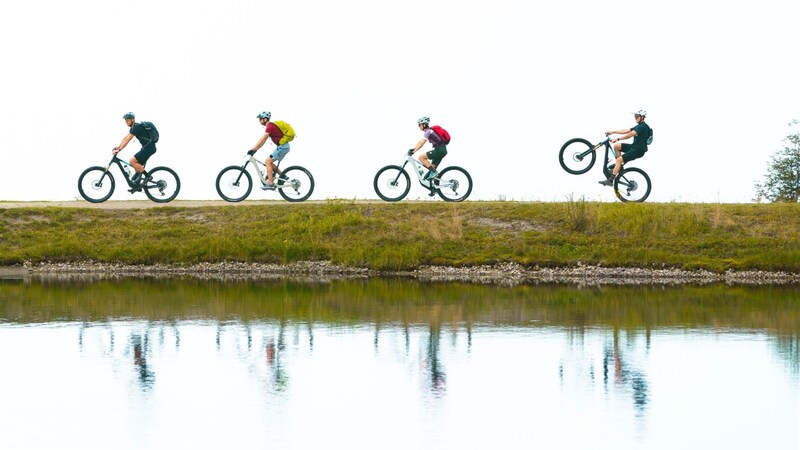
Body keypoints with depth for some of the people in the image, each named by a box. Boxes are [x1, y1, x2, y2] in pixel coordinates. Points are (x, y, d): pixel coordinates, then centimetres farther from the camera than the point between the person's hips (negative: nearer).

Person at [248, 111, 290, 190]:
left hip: (282, 147, -10)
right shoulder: (269, 126, 16)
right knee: (269, 162, 13)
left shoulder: (270, 126, -15)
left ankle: (270, 184, -12)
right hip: (282, 146, 10)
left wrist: (253, 149, -21)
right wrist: (255, 149, 11)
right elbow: (263, 141, 17)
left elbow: (262, 140, -21)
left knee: (268, 161, -10)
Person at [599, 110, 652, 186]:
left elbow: (630, 134, -25)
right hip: (634, 147, 10)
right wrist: (612, 132, 9)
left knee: (619, 160, -20)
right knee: (616, 146, 3)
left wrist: (617, 139, -29)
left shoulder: (643, 127, -15)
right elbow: (626, 131, 15)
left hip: (639, 150, -10)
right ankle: (619, 166, 10)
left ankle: (610, 180, -20)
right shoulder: (639, 126, 16)